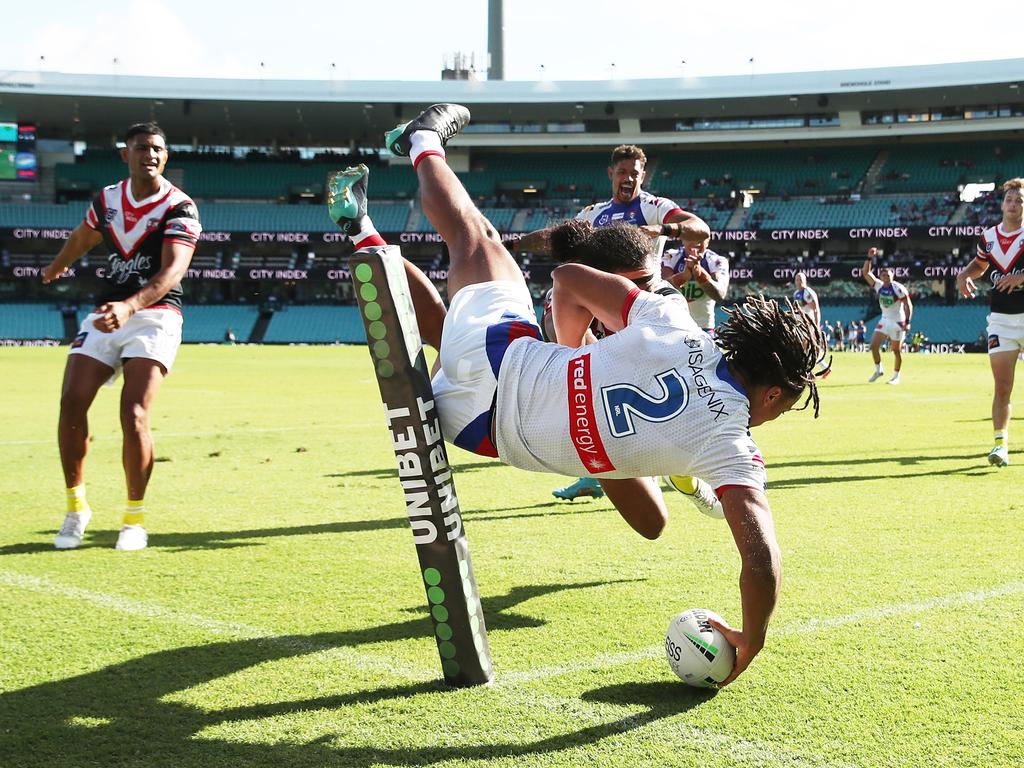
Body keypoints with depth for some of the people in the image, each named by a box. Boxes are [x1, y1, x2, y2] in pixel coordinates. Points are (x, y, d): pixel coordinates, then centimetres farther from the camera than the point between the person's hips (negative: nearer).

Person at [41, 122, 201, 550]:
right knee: (71, 404, -10)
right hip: (105, 314, 5)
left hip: (154, 317, -5)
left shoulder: (179, 208, -9)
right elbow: (83, 238, 31)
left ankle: (135, 518, -2)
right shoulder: (107, 200, 9)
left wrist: (129, 307, -40)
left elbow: (172, 271, -24)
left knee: (133, 413, -18)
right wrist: (57, 267, 50)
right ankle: (76, 506, 7)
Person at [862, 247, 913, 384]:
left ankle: (896, 376, 13)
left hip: (898, 322, -5)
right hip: (884, 320, 5)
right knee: (874, 345, -3)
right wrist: (870, 257, -13)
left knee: (896, 350, 2)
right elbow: (866, 272, -3)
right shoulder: (879, 286, -2)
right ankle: (879, 370, 16)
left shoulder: (898, 288, -17)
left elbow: (908, 305, -16)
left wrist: (907, 322, -23)